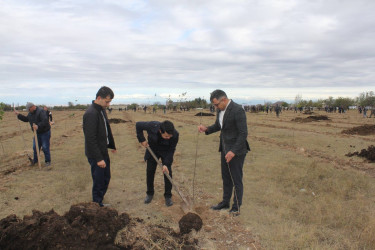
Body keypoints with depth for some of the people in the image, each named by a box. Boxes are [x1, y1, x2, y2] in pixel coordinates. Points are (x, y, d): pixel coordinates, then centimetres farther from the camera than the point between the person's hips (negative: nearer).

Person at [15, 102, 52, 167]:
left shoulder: (41, 111, -22)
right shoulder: (31, 113, 5)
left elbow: (45, 121, -34)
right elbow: (26, 119, 20)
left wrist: (38, 126, -47)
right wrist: (18, 115, 11)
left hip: (45, 132, -7)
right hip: (37, 133, 8)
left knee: (45, 148, -5)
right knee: (35, 147, 10)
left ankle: (48, 161, 8)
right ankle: (35, 160, 29)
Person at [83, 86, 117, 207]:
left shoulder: (102, 110, 7)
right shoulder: (91, 114, -23)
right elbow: (91, 139, -25)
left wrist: (112, 145, 22)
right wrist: (98, 158, -24)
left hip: (103, 152, 10)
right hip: (95, 155, -10)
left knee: (106, 178, 19)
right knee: (98, 180, 2)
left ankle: (99, 200, 34)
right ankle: (97, 204, 19)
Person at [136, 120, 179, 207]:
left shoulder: (175, 134, -34)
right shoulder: (152, 126, -36)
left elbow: (171, 150, -21)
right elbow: (138, 125, -15)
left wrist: (166, 164, -27)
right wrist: (142, 139, -16)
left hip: (166, 151, -1)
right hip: (152, 149, 1)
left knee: (168, 172, -8)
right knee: (150, 171, 5)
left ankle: (168, 196, 8)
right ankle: (150, 193, 24)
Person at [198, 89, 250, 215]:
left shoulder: (237, 110, -20)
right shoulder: (220, 110, 6)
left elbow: (243, 133, -22)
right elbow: (218, 126, 20)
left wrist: (233, 151, -24)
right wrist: (206, 129, 0)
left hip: (236, 150, -8)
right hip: (225, 149, 8)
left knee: (236, 180, 3)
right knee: (226, 178, 18)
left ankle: (236, 207, 17)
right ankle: (225, 202, 33)